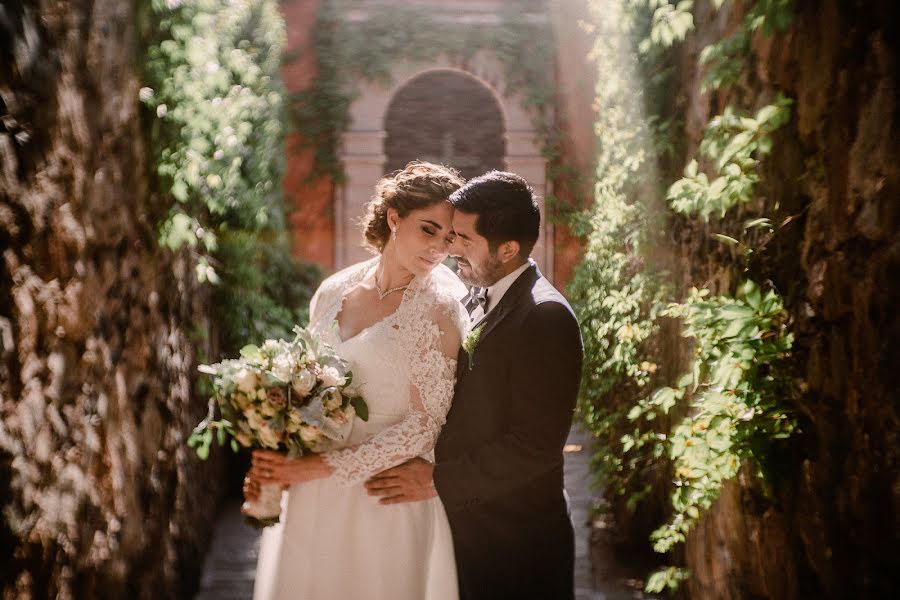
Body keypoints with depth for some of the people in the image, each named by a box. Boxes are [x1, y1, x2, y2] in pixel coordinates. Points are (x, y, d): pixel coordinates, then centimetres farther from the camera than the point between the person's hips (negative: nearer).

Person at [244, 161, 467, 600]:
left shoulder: (439, 309, -10)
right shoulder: (333, 291, 3)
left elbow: (425, 425, -13)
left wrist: (321, 467, -16)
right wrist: (271, 462, -3)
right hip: (308, 499, 4)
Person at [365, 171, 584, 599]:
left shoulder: (546, 318, -20)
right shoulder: (476, 299, 6)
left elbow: (535, 445, -22)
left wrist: (437, 479, -18)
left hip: (516, 544, -7)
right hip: (461, 523, 7)